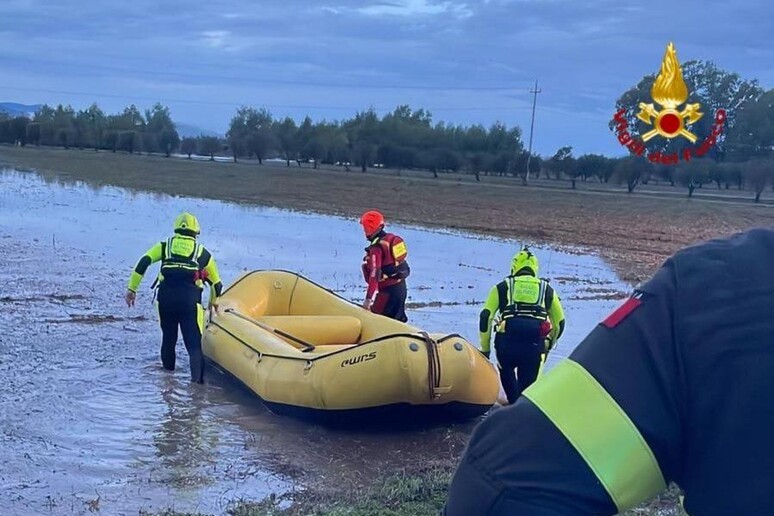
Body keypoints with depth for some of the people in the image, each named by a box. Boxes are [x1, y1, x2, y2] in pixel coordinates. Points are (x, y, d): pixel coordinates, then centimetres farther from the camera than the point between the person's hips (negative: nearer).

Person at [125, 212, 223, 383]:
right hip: (190, 301, -2)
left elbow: (143, 262, 4)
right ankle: (197, 378, -21)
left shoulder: (165, 246, 18)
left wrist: (131, 289, 8)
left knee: (168, 336, 23)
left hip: (165, 299, 2)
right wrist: (214, 302, 43)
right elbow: (216, 282, 26)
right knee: (194, 342, -4)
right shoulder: (202, 252, 18)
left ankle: (168, 369, 37)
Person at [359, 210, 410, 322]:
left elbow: (374, 275, -27)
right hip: (401, 286, 9)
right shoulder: (392, 239, 7)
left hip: (388, 290, -9)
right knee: (398, 318, 20)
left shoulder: (376, 248, -20)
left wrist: (368, 298, -29)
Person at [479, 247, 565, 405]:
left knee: (506, 371, 29)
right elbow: (560, 323, 26)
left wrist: (484, 348, 13)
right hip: (535, 344, 0)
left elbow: (486, 317, 7)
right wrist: (548, 345, 41)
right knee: (527, 386, 11)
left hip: (507, 341, 0)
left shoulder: (502, 287, 17)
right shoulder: (547, 290, 22)